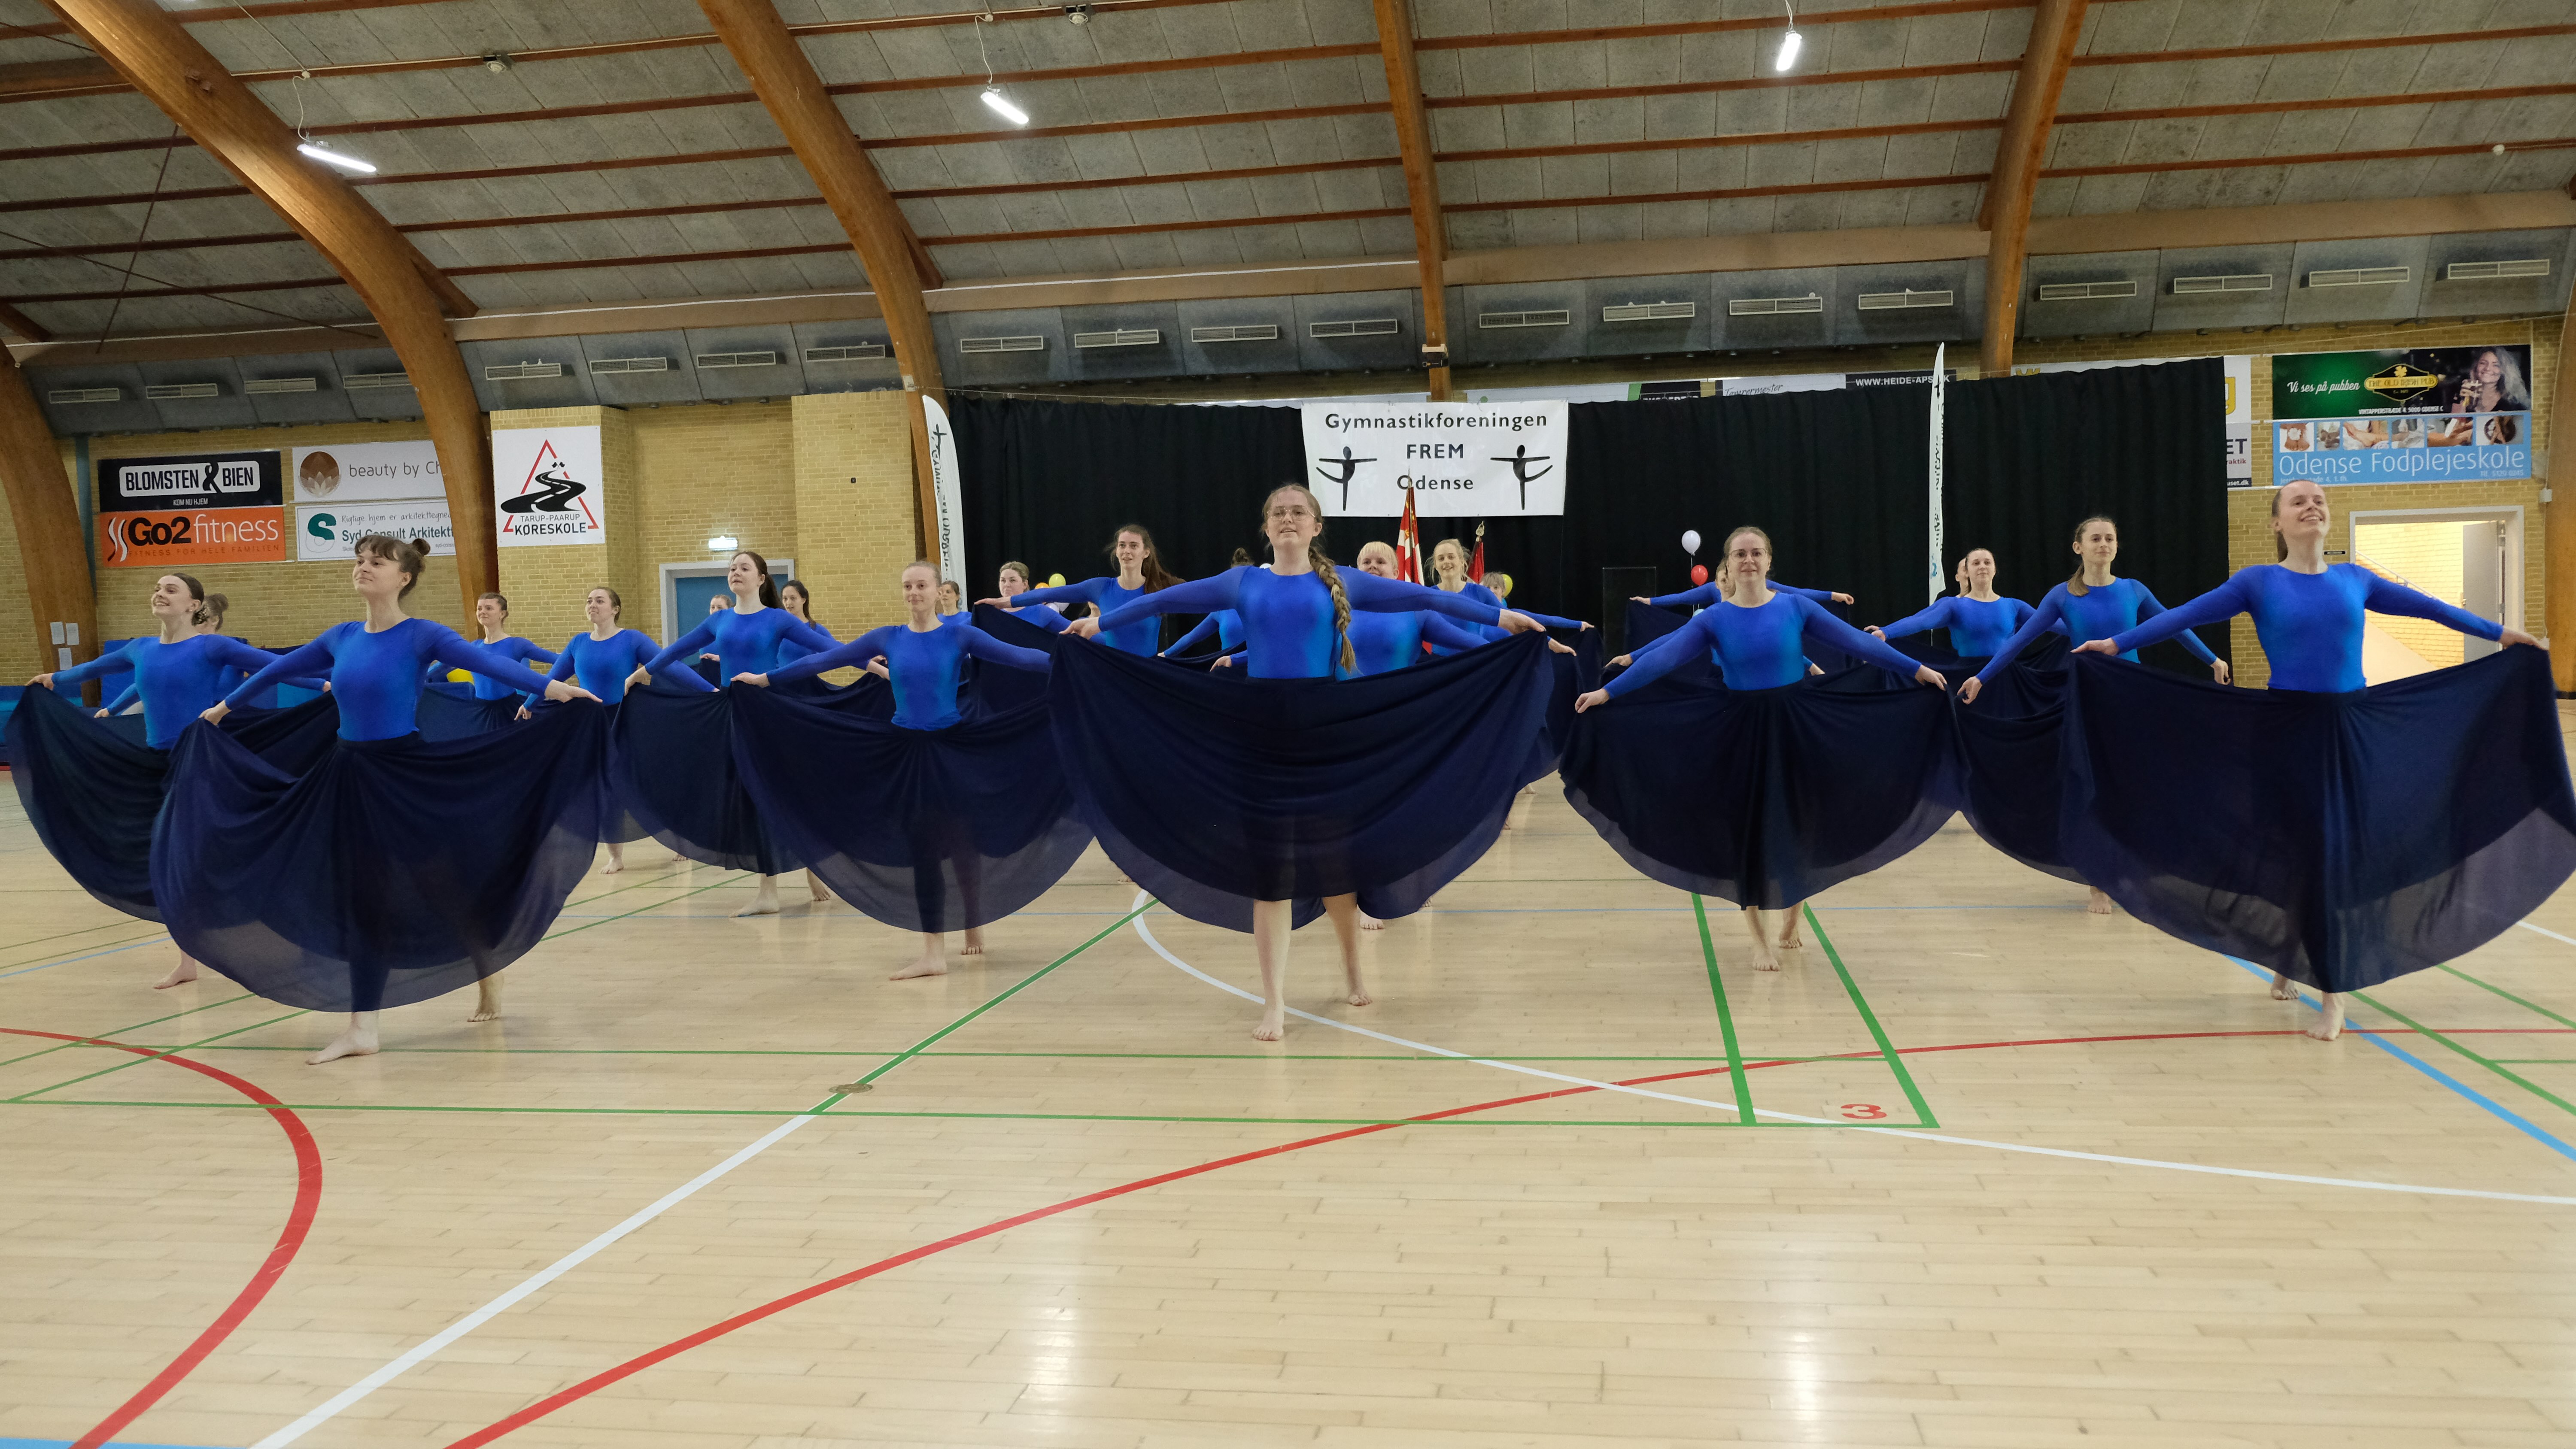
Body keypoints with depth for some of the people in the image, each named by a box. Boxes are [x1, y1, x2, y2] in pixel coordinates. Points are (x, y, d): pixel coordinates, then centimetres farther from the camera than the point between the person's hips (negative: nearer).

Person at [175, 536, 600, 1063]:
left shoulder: (422, 636, -11)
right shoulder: (341, 638, 6)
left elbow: (485, 661, -26)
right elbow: (281, 667, 22)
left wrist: (549, 687, -40)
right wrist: (225, 705, 33)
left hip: (410, 774, -5)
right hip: (352, 776, 5)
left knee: (453, 879, 5)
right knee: (362, 896, 5)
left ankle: (491, 990, 28)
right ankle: (361, 1028, 9)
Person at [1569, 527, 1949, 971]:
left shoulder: (1796, 607, -3)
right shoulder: (1713, 619, -5)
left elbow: (1857, 642, -1)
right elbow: (1661, 660, -12)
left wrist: (1917, 670, -2)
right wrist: (1606, 693, -19)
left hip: (1799, 729, 1)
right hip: (1741, 734, -1)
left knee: (1799, 824, 8)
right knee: (1747, 828, 4)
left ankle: (1792, 918, 35)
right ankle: (1760, 940, 18)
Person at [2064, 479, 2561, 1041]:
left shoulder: (2355, 579, 8)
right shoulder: (2258, 581, -1)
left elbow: (2427, 607, 19)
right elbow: (2184, 615, -7)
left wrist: (2501, 633, 23)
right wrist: (2116, 644, -15)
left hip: (2355, 731, 2)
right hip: (2287, 731, -2)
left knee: (2344, 853, 1)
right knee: (2291, 850, 5)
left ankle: (2333, 990, 9)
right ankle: (2287, 961, 29)